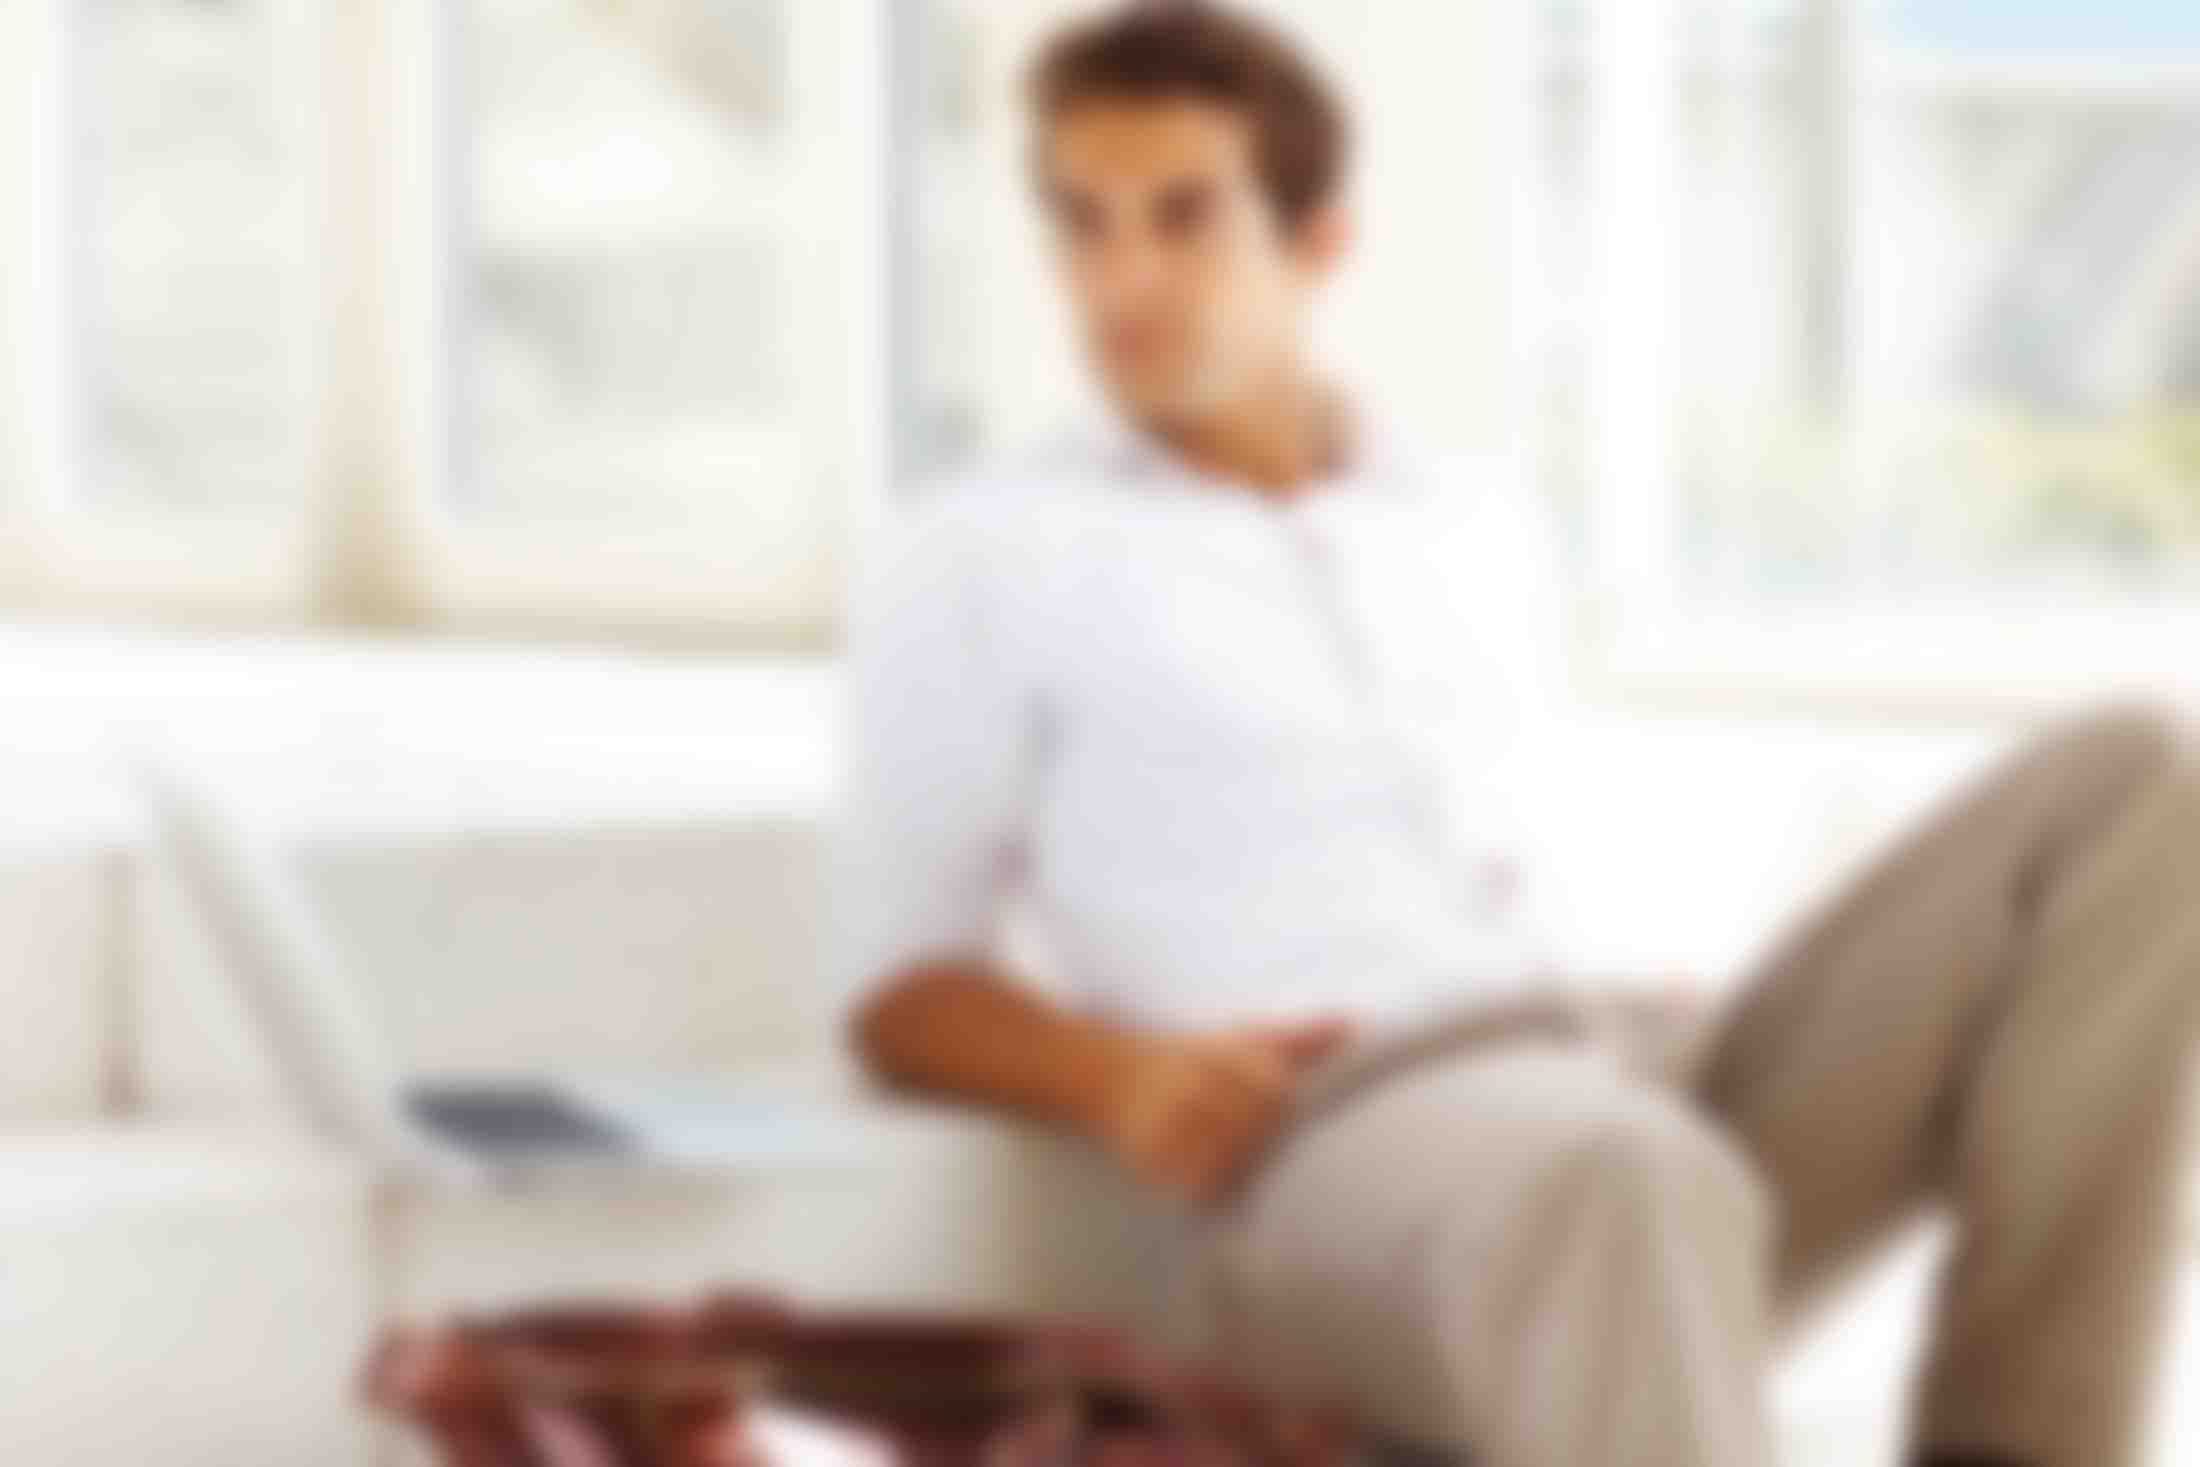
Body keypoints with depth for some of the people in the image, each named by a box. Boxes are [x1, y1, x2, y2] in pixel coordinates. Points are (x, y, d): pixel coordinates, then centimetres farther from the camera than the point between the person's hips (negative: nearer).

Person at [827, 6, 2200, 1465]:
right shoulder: (969, 566, 13)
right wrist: (1122, 1075, -12)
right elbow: (900, 992, 10)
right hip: (1336, 1148, -6)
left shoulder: (1487, 528, 27)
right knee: (1630, 1198, -43)